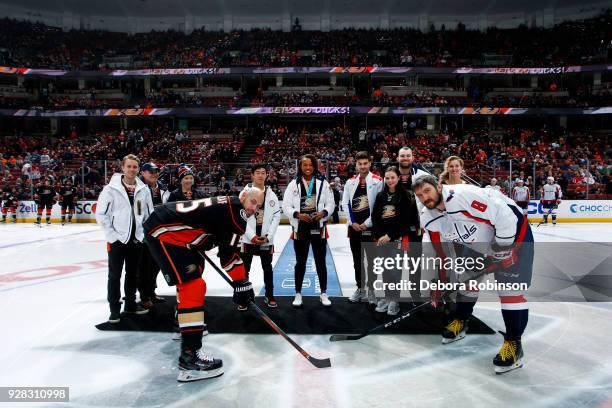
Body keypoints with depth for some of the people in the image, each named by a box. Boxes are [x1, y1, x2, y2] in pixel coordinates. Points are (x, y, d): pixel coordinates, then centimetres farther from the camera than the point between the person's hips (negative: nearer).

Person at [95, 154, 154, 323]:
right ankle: (114, 308, 15)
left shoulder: (144, 189, 3)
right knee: (114, 276, 4)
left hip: (136, 240, 4)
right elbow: (101, 214, -8)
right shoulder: (111, 188, -9)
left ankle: (130, 304, 30)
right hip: (116, 240, -4)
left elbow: (149, 214, 10)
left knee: (133, 274, 15)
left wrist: (144, 234, 3)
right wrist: (112, 235, -11)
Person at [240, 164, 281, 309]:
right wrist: (252, 236, -15)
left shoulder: (271, 195, 3)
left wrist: (268, 236, -9)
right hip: (248, 238, -2)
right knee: (244, 269, 5)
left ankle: (269, 296, 26)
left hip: (266, 239, 2)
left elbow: (276, 216, 1)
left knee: (267, 268, 13)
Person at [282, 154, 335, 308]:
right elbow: (286, 206, -2)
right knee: (300, 262, 11)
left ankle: (323, 293, 24)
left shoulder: (323, 183, 1)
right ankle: (298, 294, 24)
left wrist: (323, 213, -16)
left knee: (321, 262, 9)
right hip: (300, 228, 0)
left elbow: (330, 203, 3)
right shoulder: (294, 184, 0)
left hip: (318, 227, 0)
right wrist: (298, 214, -18)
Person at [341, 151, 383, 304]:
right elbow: (345, 203, 7)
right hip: (354, 227, 4)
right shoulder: (350, 182, 7)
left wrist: (367, 223, -10)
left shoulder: (377, 181, -5)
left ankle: (372, 290, 13)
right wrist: (353, 222, -3)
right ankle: (360, 289, 24)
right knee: (357, 260, 12)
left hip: (370, 227, -4)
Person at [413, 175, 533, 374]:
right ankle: (460, 322, 34)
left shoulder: (464, 195, -35)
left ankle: (513, 344, -3)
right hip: (479, 243, 8)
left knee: (510, 290, -12)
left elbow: (505, 215, -34)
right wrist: (441, 279, -1)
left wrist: (502, 249, -25)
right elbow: (441, 249, 2)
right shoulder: (428, 218, -8)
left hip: (513, 231, -8)